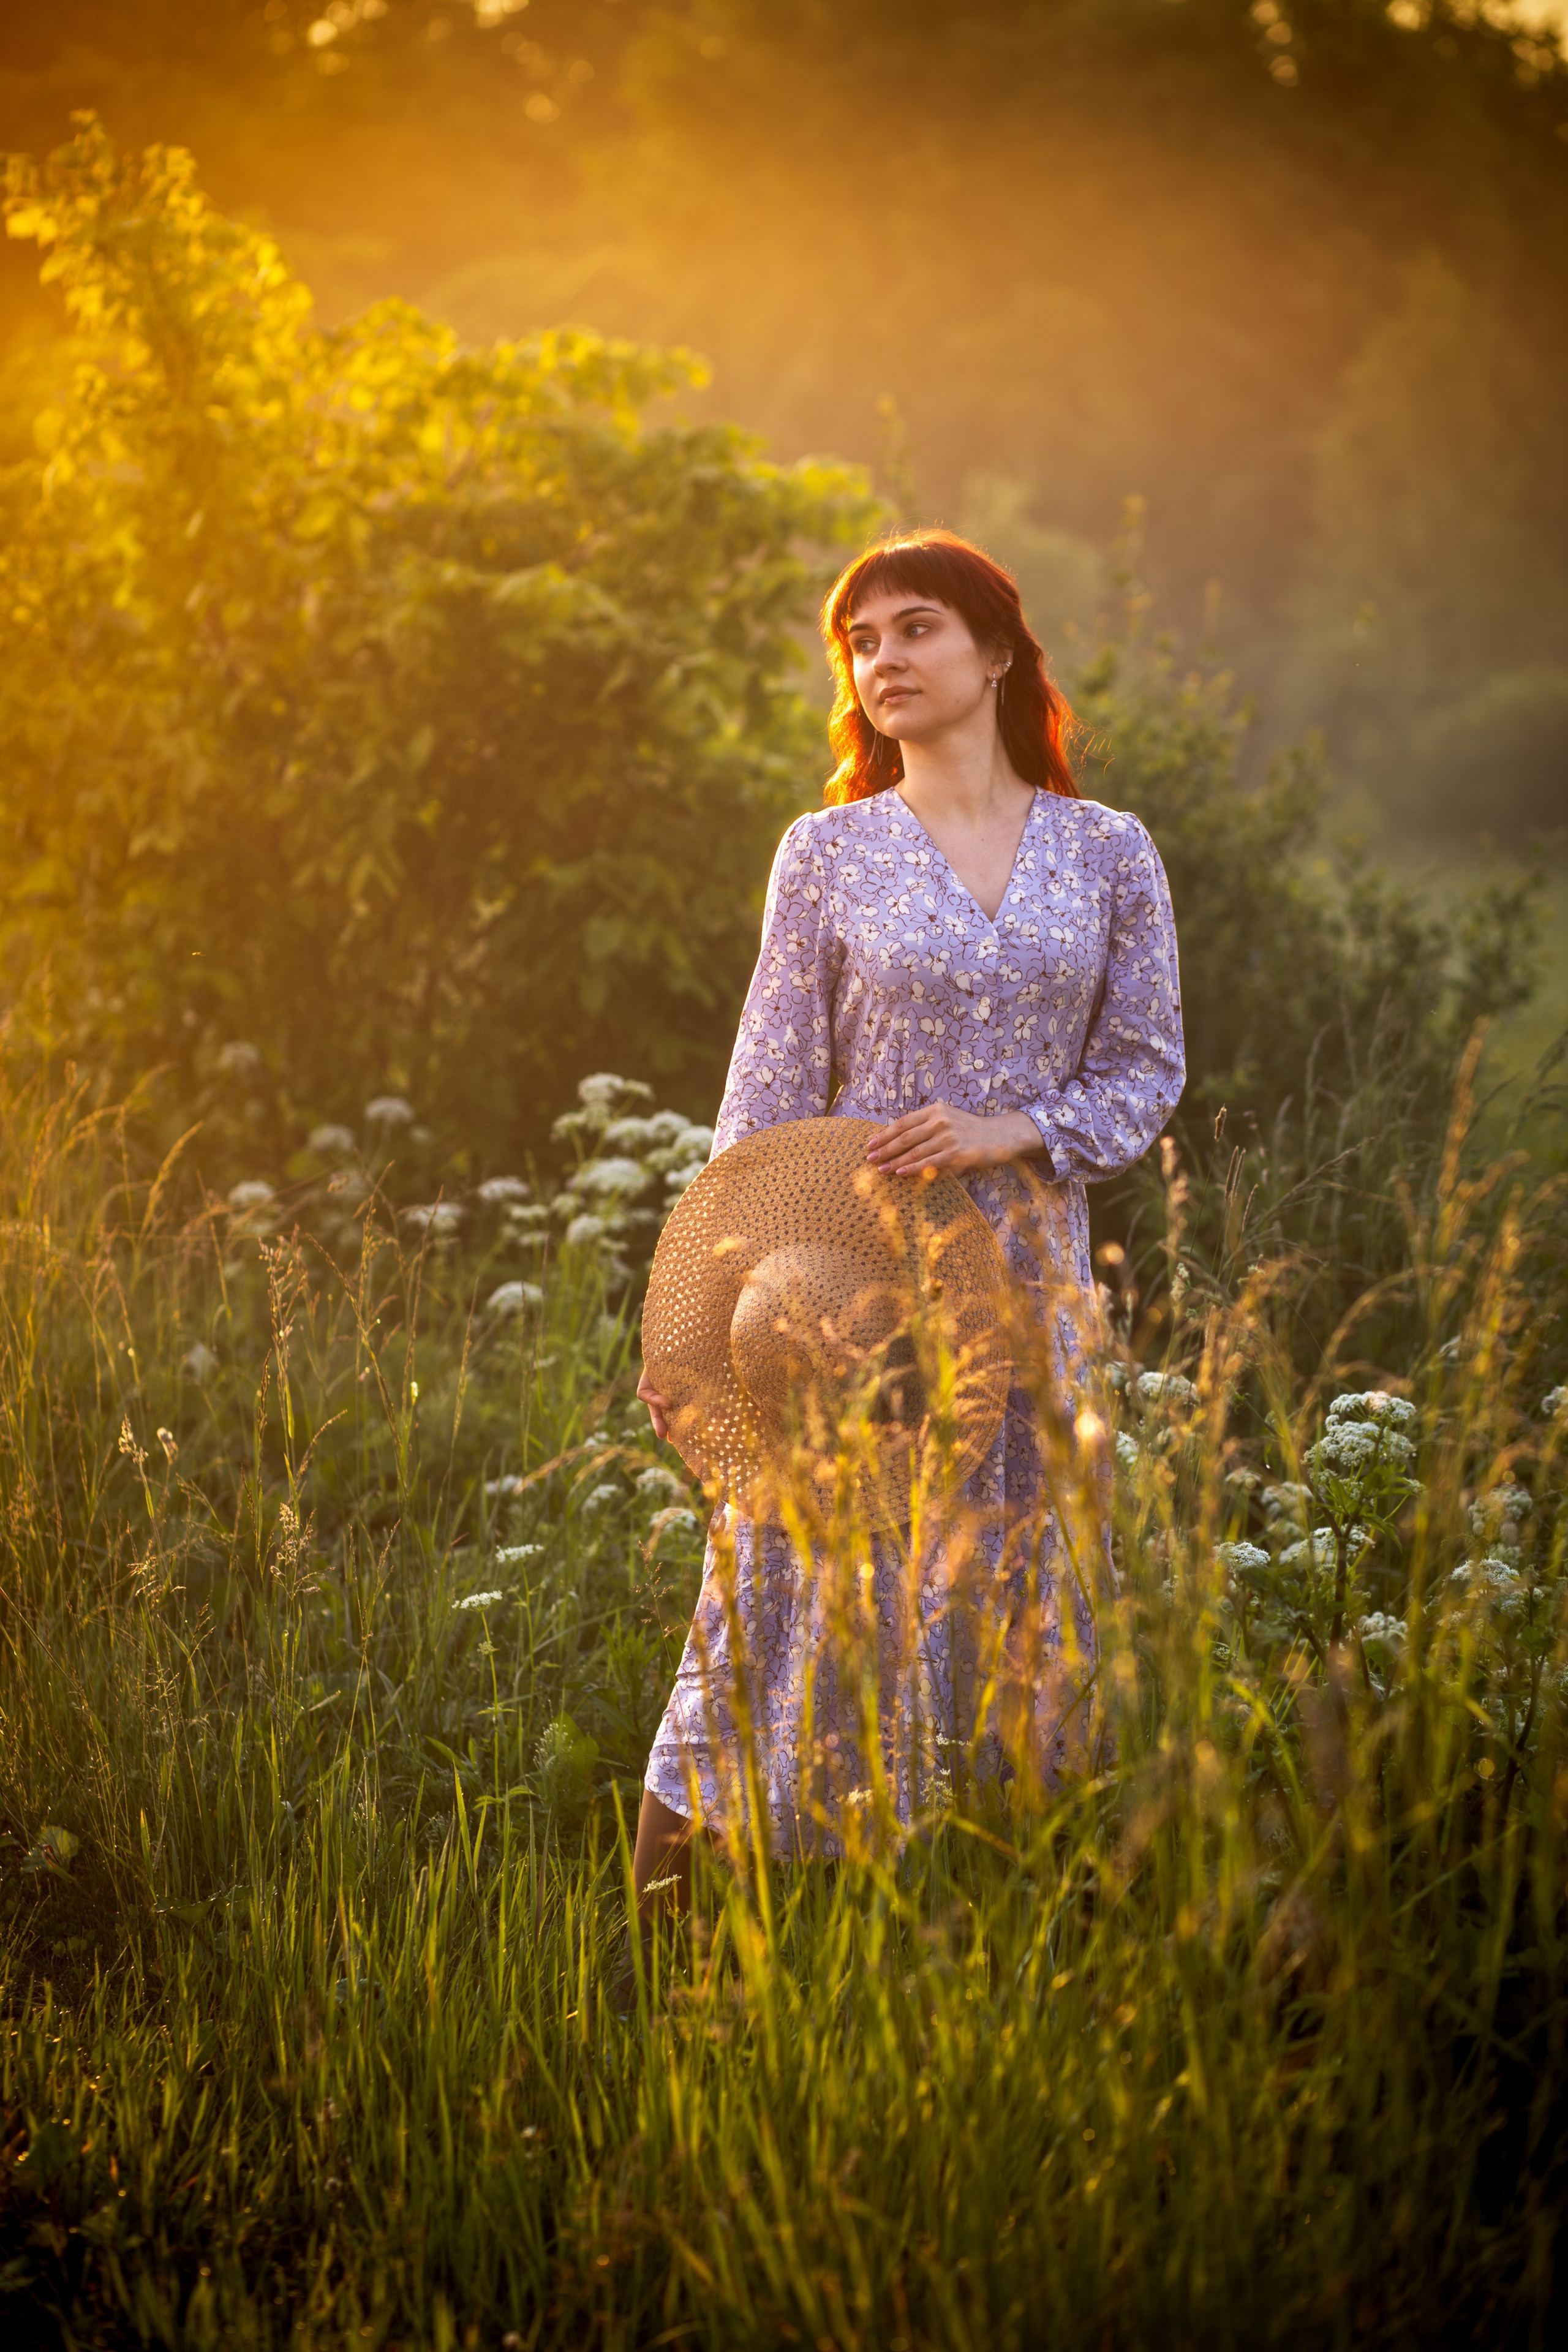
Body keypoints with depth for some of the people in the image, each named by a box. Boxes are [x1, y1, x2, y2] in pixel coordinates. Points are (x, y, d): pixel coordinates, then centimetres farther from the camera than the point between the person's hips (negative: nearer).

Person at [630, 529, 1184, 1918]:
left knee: (1011, 1593, 6)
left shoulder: (1108, 852, 4)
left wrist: (1008, 1130, -13)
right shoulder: (828, 853, 1)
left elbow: (1146, 1071, 5)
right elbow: (769, 1094, 0)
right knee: (814, 1593, -1)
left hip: (1023, 1277, 2)